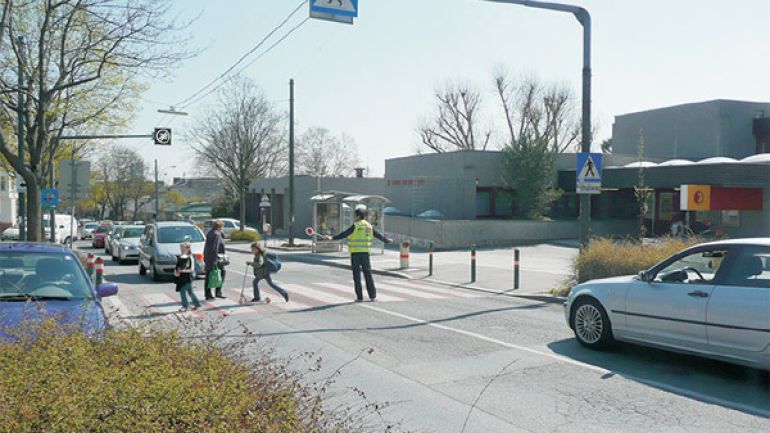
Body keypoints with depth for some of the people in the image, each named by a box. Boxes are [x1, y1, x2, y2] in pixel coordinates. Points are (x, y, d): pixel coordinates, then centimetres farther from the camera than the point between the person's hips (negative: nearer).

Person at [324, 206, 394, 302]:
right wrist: (387, 240, 36)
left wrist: (332, 238, -23)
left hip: (355, 253, -4)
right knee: (368, 274, 9)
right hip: (365, 253, 5)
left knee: (357, 275, 2)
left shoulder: (355, 226, -8)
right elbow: (378, 235, 20)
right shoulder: (369, 226, 9)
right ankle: (372, 296, 8)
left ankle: (359, 297, 2)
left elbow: (344, 234, -18)